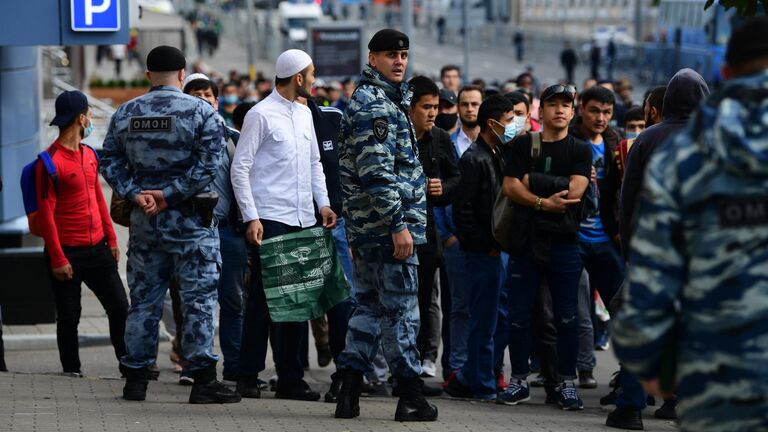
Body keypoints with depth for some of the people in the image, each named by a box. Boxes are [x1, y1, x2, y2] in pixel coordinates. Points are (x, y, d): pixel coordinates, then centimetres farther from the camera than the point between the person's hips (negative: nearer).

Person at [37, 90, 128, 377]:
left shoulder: (90, 154, 11)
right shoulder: (50, 162, -14)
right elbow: (46, 214, -15)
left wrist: (111, 239, 16)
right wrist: (58, 259, -16)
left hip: (97, 248, 7)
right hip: (68, 253, -7)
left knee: (119, 307, 5)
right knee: (69, 316, 4)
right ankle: (71, 369, 17)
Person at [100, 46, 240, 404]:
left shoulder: (125, 114, 6)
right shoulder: (201, 111, -7)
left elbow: (109, 161, 3)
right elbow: (210, 162, -15)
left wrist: (135, 194, -5)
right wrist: (169, 193, -13)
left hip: (143, 219, 4)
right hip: (190, 221, -4)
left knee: (143, 298, 11)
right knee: (199, 298, -1)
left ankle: (135, 378, 14)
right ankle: (203, 380, -4)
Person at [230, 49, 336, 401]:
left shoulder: (305, 114, 16)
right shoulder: (261, 115, -7)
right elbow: (240, 168, -9)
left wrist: (323, 203, 11)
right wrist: (251, 217, -15)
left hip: (302, 220, 7)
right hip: (269, 220, -7)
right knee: (263, 296, -4)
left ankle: (290, 377, 13)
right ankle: (249, 376, 3)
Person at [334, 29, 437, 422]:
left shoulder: (367, 99, 19)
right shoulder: (376, 105, -14)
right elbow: (377, 172, -22)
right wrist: (398, 225, -22)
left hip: (365, 227, 10)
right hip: (387, 224, -10)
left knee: (370, 305, 12)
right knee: (401, 309, -5)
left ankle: (349, 392, 11)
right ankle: (410, 397, 0)